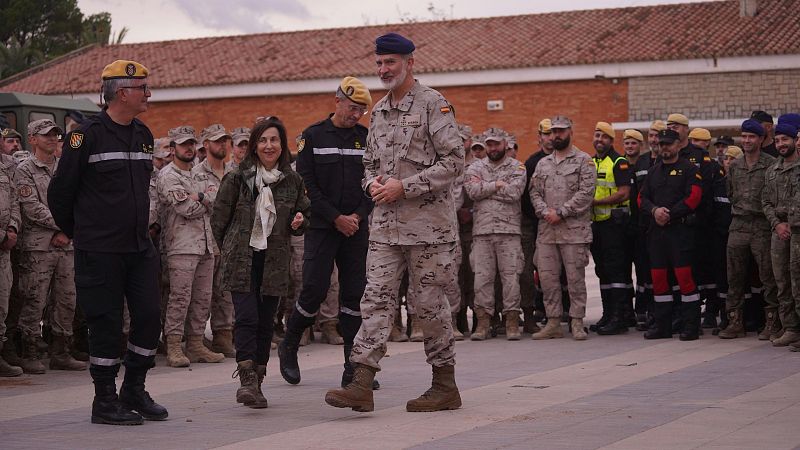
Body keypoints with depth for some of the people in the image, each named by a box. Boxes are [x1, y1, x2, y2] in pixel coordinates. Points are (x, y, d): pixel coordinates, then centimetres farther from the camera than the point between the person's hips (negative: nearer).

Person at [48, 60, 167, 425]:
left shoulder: (143, 135, 11)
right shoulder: (87, 134, -11)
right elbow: (60, 192, -5)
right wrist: (76, 233, 6)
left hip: (140, 247, 7)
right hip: (99, 251, -6)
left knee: (149, 317, 4)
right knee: (106, 323, -1)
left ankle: (134, 391, 20)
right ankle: (105, 401, 10)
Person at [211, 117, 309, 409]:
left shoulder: (292, 181, 7)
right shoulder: (237, 179, -2)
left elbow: (304, 216, 19)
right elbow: (219, 218, 4)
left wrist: (299, 222, -3)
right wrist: (230, 250, 7)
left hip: (274, 262, 3)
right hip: (241, 261, -3)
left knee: (266, 322, 6)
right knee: (246, 317, -14)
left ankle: (256, 382, 15)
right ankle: (247, 380, -18)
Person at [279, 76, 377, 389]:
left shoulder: (366, 138, 9)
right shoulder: (314, 136, -1)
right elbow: (306, 184, -5)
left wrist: (359, 215, -7)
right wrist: (337, 218, -11)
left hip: (356, 228, 3)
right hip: (322, 228, -3)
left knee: (354, 294, 1)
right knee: (315, 290, -7)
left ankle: (353, 368, 4)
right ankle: (289, 347, 16)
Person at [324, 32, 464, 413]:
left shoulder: (433, 104, -7)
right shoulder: (379, 111, 16)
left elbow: (454, 161, -13)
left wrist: (404, 187, -17)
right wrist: (373, 183, 1)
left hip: (427, 223, -6)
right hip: (386, 224, 6)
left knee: (430, 303, 1)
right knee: (376, 298, -3)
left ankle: (445, 386, 14)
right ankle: (361, 384, -8)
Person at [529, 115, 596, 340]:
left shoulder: (583, 161, 0)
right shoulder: (542, 164, 18)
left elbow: (586, 193, -9)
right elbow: (534, 192, 13)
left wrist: (560, 212, -14)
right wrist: (545, 212, -7)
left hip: (574, 230, -5)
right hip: (546, 231, 5)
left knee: (575, 277, -2)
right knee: (547, 277, 4)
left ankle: (577, 323, 3)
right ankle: (553, 323, 12)